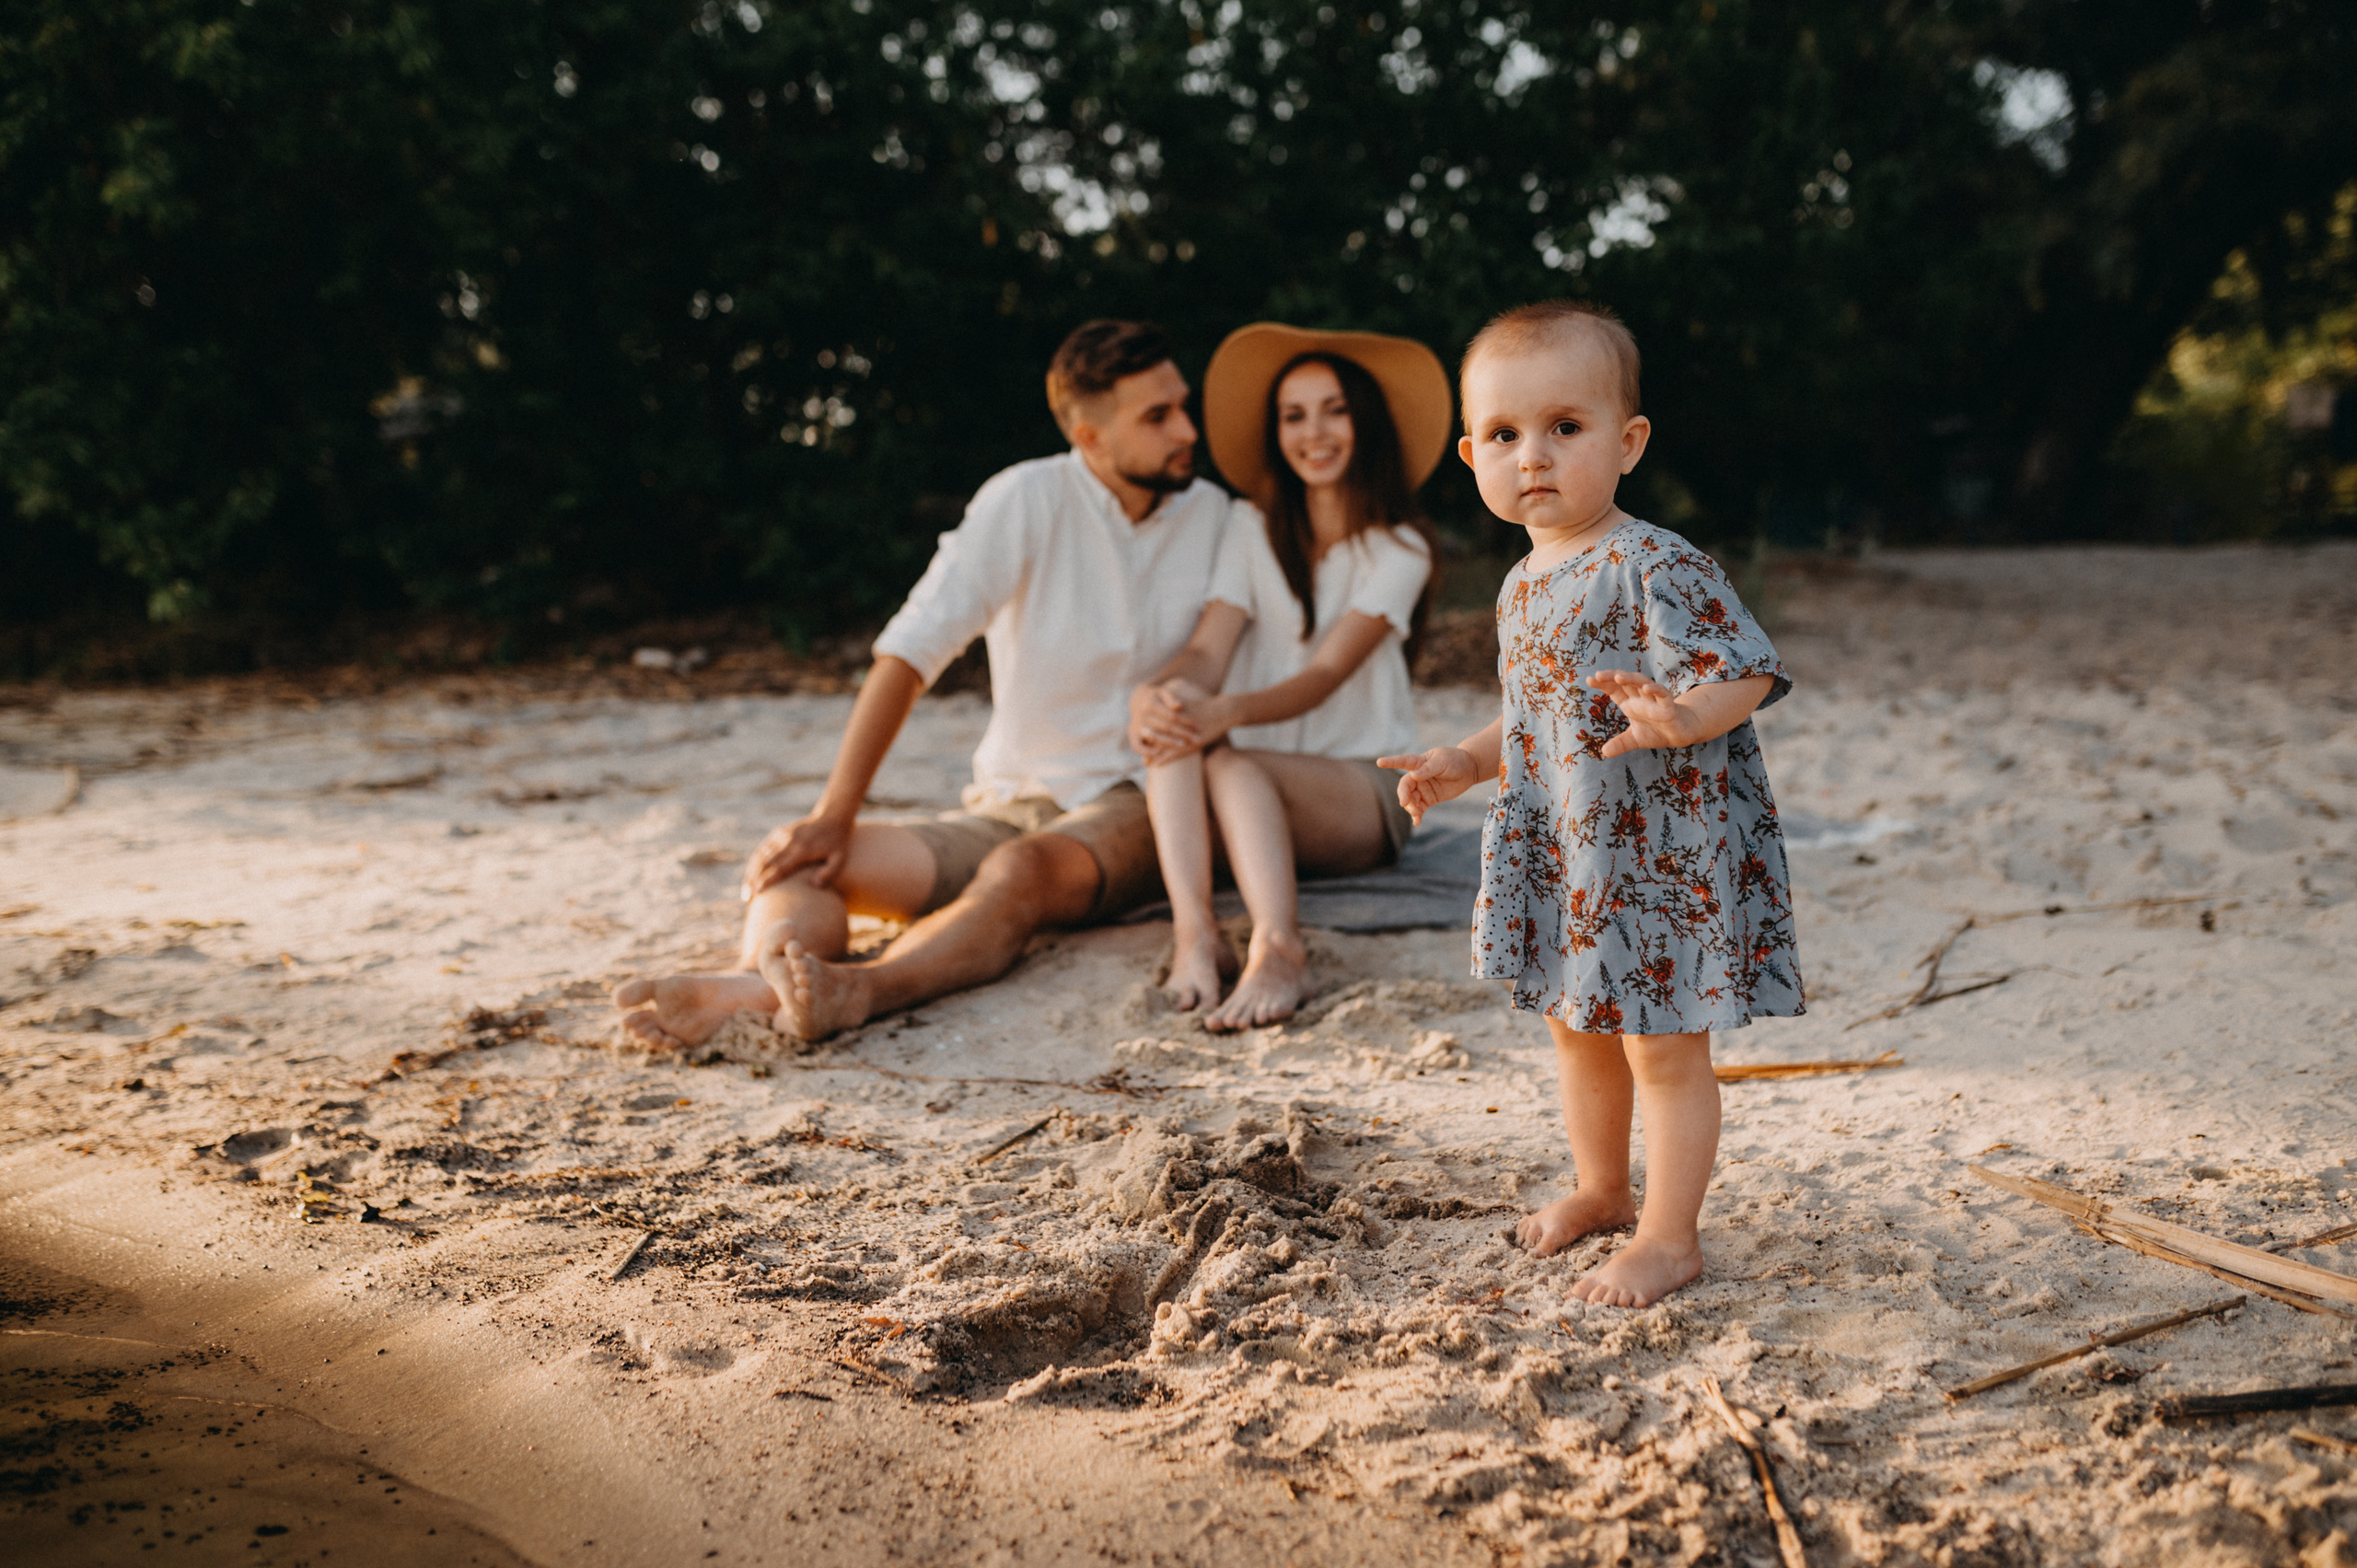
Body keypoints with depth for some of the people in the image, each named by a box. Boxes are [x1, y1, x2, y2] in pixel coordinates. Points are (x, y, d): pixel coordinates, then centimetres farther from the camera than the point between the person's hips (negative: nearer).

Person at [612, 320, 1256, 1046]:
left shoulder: (1221, 518, 2)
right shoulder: (1031, 501, -6)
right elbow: (912, 650, -13)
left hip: (1134, 809, -2)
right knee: (807, 860, -20)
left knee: (1021, 871, -37)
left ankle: (856, 990, -61)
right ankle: (763, 977, -50)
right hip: (1006, 807, 2)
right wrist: (832, 816, -22)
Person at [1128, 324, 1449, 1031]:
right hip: (1255, 792, 3)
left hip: (1363, 794, -3)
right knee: (1171, 722, -30)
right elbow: (1206, 653, -8)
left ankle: (1278, 949, -54)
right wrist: (1157, 693, -33)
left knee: (1228, 762, -34)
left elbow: (1326, 674, -16)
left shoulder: (1398, 549, -1)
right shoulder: (1252, 543, 9)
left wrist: (1228, 714, -36)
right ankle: (1193, 933, -47)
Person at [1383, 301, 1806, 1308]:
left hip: (1662, 855, -8)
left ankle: (1668, 1236, 17)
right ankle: (1601, 1189, 41)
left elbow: (1747, 673, -24)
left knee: (1664, 1048, 3)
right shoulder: (1522, 587, 8)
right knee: (1578, 1031, 21)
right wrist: (1466, 763, 8)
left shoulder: (1655, 569, -19)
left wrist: (1684, 716, -43)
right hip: (1563, 855, 9)